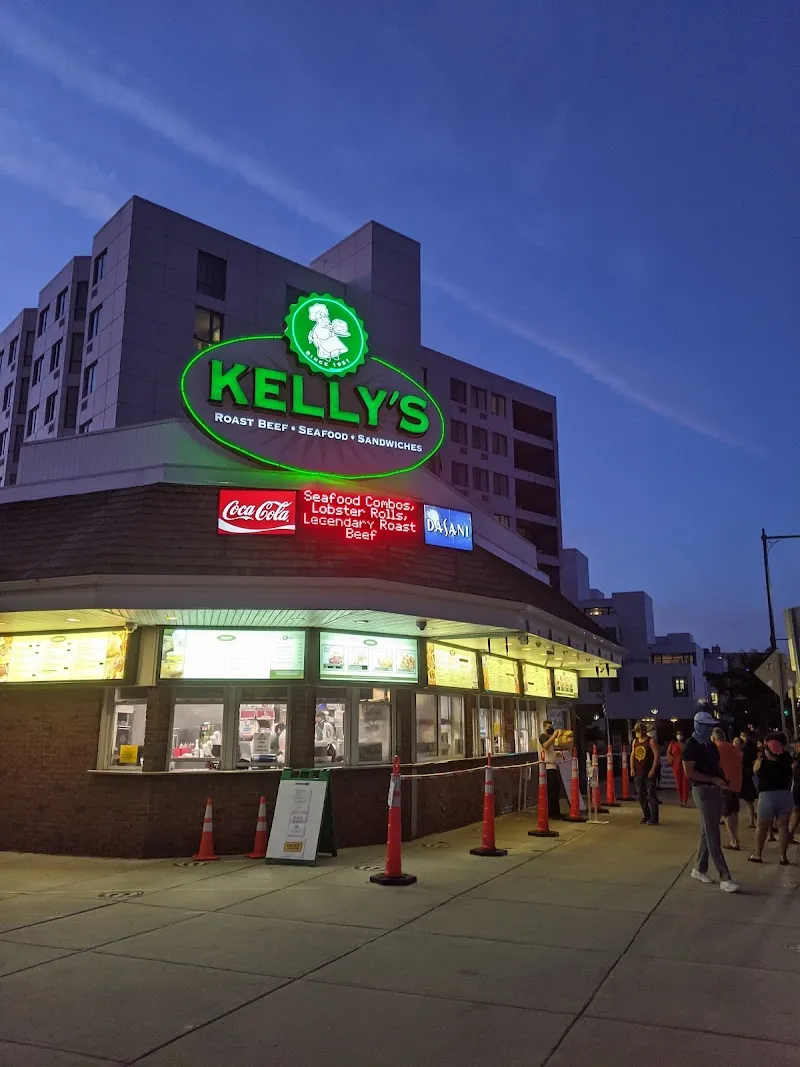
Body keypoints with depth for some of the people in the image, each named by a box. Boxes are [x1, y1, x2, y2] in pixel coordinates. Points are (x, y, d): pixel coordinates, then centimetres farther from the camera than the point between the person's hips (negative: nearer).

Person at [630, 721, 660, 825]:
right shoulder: (635, 741, 13)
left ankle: (654, 819, 0)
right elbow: (632, 755, 15)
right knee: (640, 796, 11)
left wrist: (653, 770, -17)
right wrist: (632, 768, 6)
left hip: (649, 773, -7)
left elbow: (657, 755, -13)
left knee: (651, 795, -5)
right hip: (638, 773, 7)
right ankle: (646, 816, 23)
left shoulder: (651, 741, -7)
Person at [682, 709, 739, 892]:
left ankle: (699, 869, 26)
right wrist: (713, 780, -17)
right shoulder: (691, 746, -11)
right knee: (713, 835, -8)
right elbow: (689, 772, -17)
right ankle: (725, 878, -8)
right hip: (702, 790, -8)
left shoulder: (711, 745, 13)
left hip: (715, 790, 8)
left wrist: (723, 780, 1)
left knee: (708, 833, 14)